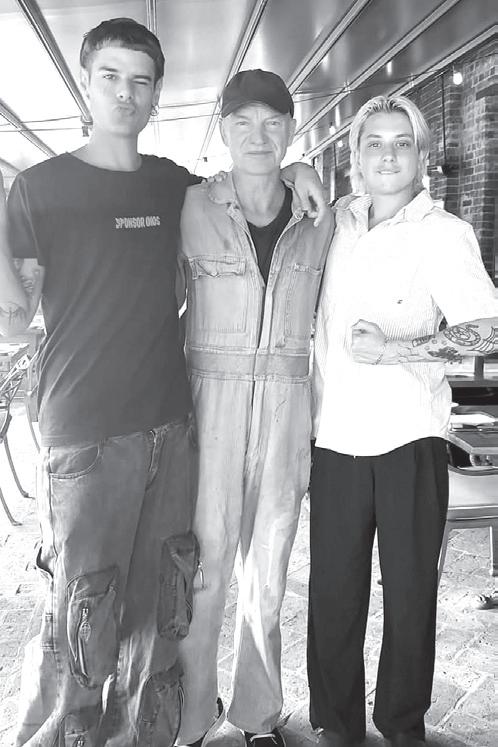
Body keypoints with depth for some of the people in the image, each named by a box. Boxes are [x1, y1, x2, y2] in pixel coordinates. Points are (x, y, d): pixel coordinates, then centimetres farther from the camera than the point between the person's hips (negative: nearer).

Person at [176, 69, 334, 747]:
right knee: (205, 570, 2)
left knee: (268, 571, 12)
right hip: (210, 406, -2)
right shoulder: (190, 209, -5)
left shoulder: (319, 221, 3)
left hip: (287, 411, 3)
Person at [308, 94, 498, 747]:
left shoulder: (444, 233, -2)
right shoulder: (339, 219, 9)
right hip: (336, 436, 3)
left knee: (411, 590, 8)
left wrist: (393, 348, -17)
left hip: (408, 440, -2)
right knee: (334, 590, 8)